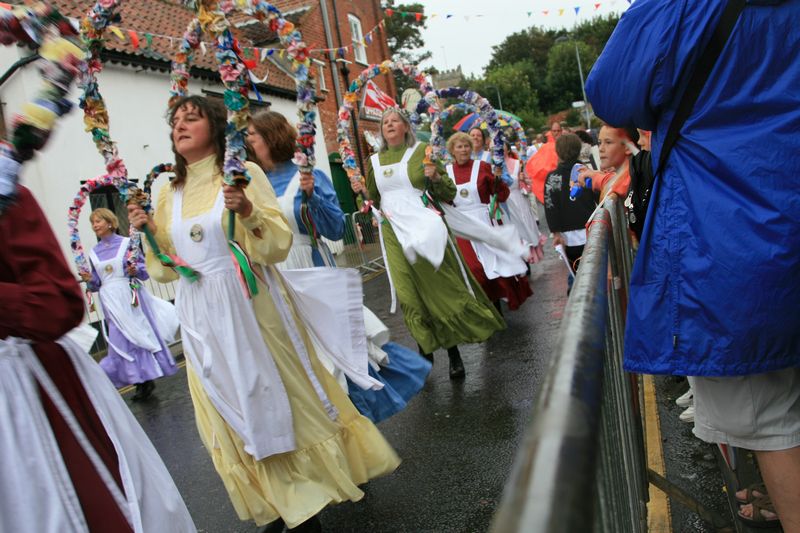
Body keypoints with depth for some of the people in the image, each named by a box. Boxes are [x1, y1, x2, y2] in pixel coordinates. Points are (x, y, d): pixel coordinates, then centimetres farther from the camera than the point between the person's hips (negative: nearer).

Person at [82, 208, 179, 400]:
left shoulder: (126, 243, -1)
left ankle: (148, 378, 10)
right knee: (122, 341, 3)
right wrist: (89, 280, -8)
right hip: (111, 302, 4)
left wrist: (135, 271, -21)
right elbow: (97, 283, 12)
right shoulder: (94, 253, 11)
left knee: (141, 334, -2)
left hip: (130, 296, -4)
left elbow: (144, 268, -1)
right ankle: (141, 382, 12)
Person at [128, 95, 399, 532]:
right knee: (233, 410, 10)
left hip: (250, 306, -4)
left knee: (280, 393, 4)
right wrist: (148, 232, -3)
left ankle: (310, 494, 26)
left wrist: (248, 210, -27)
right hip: (201, 316, 5)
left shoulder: (243, 173, -4)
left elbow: (279, 242, -12)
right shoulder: (169, 193, 9)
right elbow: (167, 266, 12)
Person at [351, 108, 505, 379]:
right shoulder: (374, 162, 11)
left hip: (426, 230, -3)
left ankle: (454, 353, 11)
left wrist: (435, 178, -18)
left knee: (441, 288, -2)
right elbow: (374, 201, 18)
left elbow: (449, 193, 1)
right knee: (411, 295, 0)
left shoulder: (423, 152, 1)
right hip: (395, 235, 3)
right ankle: (425, 349, 16)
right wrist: (363, 191, -1)